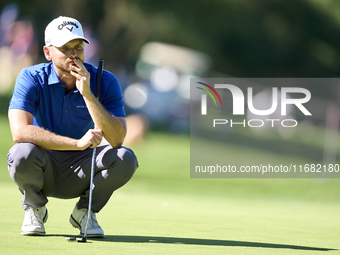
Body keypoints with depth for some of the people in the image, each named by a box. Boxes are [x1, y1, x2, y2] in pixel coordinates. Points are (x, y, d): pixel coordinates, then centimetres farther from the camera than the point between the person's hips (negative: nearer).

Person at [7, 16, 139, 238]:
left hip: (80, 174, 2)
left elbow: (117, 139, -22)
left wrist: (87, 94, -31)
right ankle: (34, 209, -1)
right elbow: (20, 132, -30)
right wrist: (78, 143, -37)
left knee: (126, 159, -27)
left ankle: (85, 211, 2)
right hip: (43, 172, -2)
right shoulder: (31, 78, -15)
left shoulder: (105, 81, -11)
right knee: (22, 154, -36)